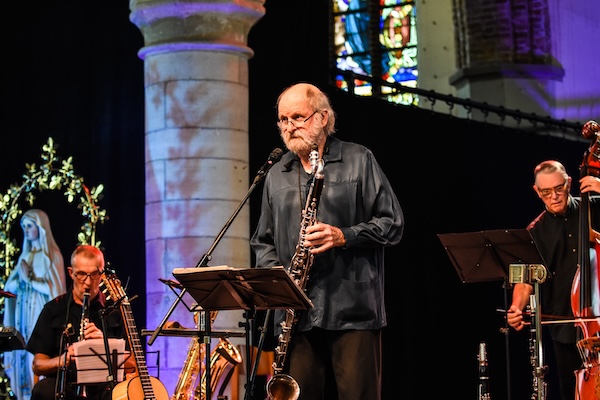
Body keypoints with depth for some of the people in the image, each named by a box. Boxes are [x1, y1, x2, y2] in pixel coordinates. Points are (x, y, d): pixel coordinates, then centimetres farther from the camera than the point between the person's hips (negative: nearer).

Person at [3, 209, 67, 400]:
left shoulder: (51, 255, -3)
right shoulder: (25, 255, 15)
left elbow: (53, 288, -11)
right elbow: (11, 287, 13)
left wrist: (30, 280, -10)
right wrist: (19, 279, -7)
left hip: (40, 312, -6)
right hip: (23, 310, 6)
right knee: (22, 354, 1)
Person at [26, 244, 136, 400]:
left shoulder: (114, 309, 10)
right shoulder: (54, 309, 10)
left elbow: (131, 365, 5)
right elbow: (38, 365, 5)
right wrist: (61, 361, -16)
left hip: (105, 387, -1)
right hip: (64, 385, 1)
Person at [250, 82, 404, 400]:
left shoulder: (359, 160, 5)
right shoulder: (276, 175, 17)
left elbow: (392, 224, 1)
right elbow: (263, 240, 21)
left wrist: (344, 236, -14)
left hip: (353, 310, -3)